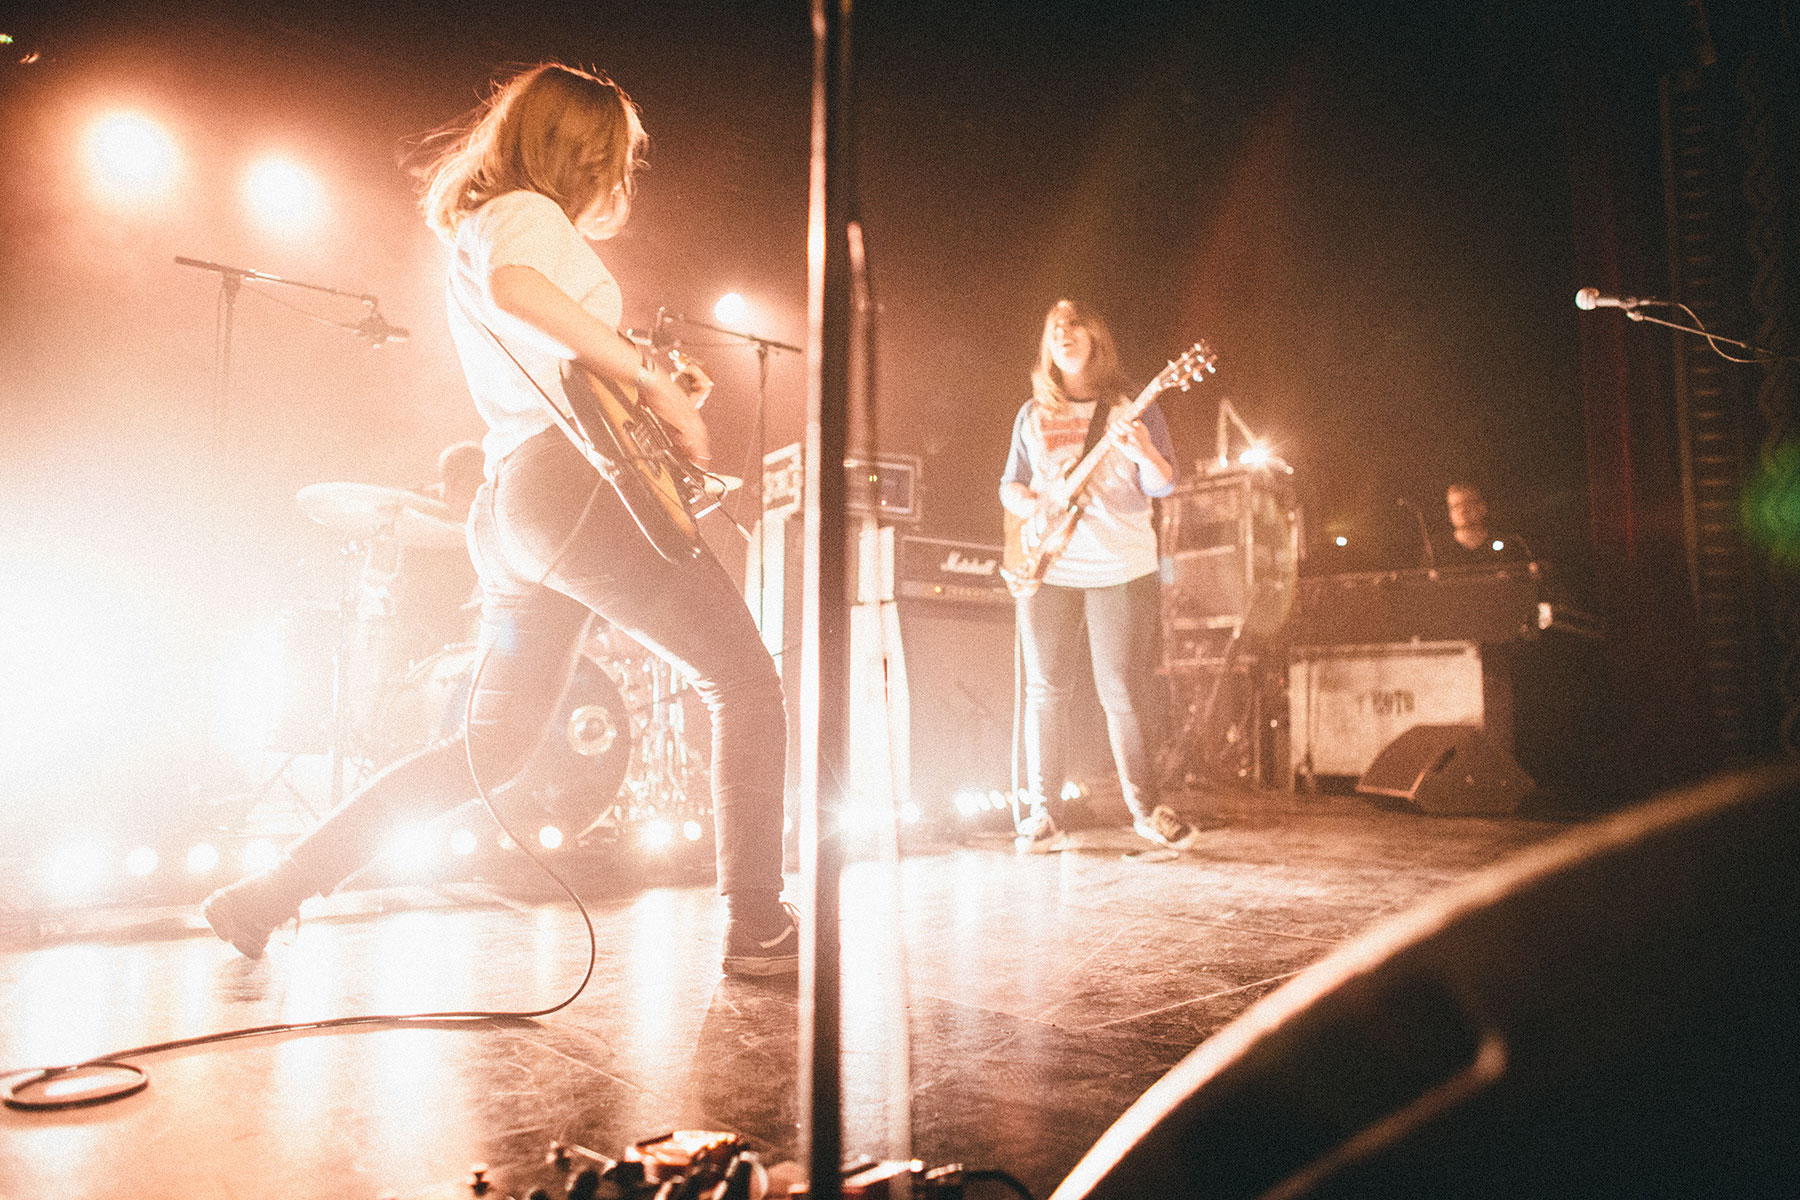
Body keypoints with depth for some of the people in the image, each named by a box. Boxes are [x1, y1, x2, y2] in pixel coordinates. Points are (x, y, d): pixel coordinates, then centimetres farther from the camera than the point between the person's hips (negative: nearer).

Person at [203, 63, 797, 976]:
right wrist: (653, 380, -21)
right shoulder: (529, 212, 1)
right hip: (580, 485, -9)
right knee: (746, 685, -2)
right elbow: (515, 288, -25)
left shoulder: (471, 234, 29)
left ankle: (272, 893, 17)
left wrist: (656, 400, 24)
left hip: (508, 501, 10)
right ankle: (757, 930, -2)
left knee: (494, 745, 14)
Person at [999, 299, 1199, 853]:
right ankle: (1043, 815, 12)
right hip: (1048, 570, 2)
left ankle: (1146, 808, 13)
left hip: (1122, 571, -2)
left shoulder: (1134, 408, 5)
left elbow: (1164, 485, -2)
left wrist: (1142, 451, -22)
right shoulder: (1032, 415, 12)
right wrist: (1026, 503, -7)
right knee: (1045, 692, 2)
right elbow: (1009, 484, 15)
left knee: (1127, 693, -2)